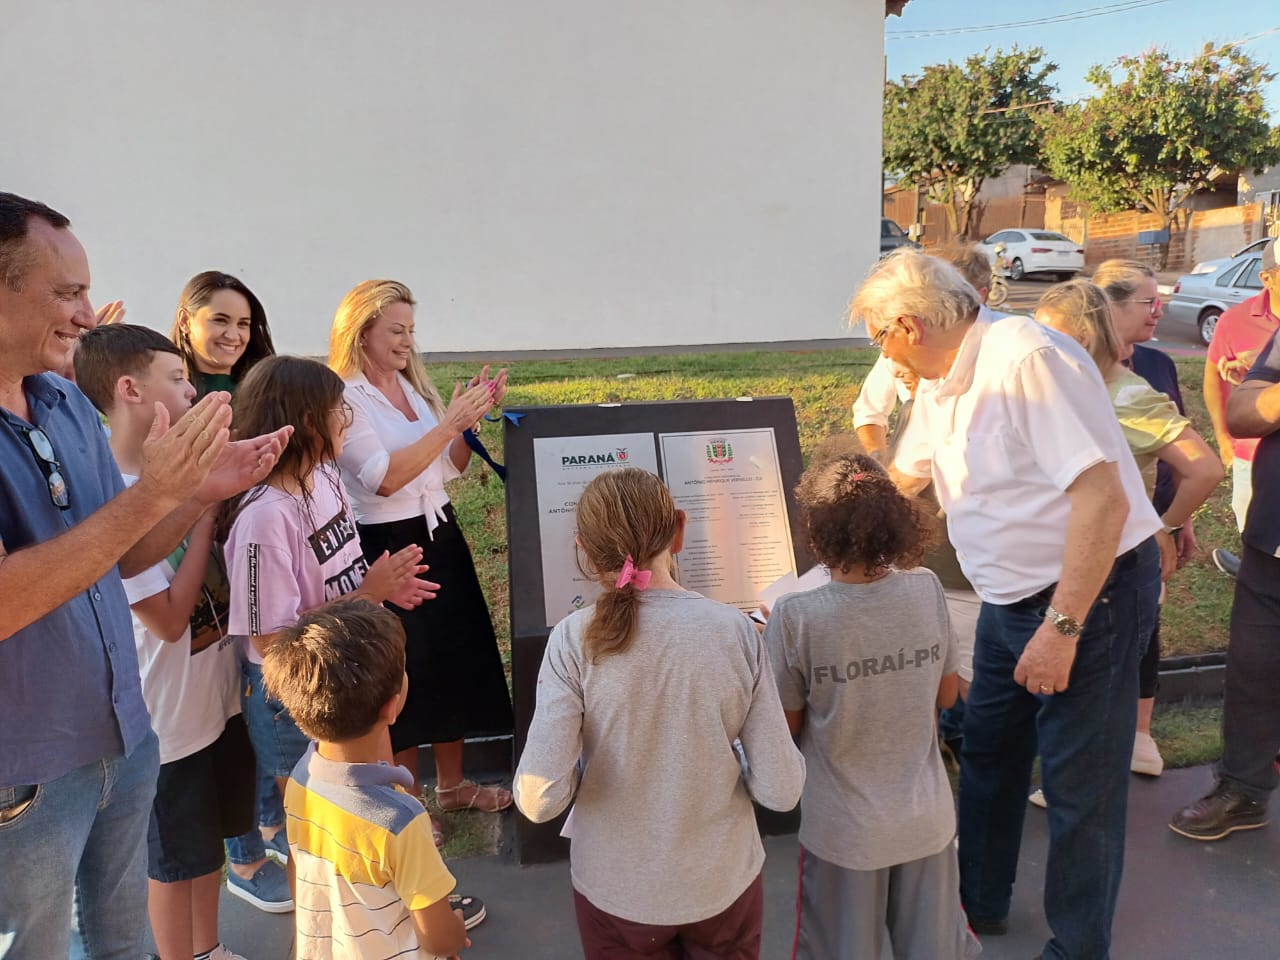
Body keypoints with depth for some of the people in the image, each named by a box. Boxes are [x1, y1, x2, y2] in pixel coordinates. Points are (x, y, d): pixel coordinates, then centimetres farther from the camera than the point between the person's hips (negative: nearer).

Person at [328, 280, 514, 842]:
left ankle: (452, 784, 32)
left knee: (456, 655, 13)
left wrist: (471, 417, -3)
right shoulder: (344, 398, -13)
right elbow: (384, 478, -23)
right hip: (386, 545, -7)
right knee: (403, 672, 3)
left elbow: (450, 467, 12)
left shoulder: (413, 386, 9)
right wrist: (449, 422, -23)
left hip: (439, 534, 7)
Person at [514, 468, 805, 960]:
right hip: (724, 884, 1)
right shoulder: (736, 630, -16)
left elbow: (539, 800, -21)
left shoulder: (574, 640, -19)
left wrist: (586, 761, -1)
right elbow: (782, 791, -13)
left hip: (616, 893, 0)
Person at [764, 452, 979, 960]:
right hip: (927, 821, 3)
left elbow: (789, 726, -9)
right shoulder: (927, 589, -12)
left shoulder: (795, 617, -23)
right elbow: (946, 695, 2)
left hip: (845, 833, -3)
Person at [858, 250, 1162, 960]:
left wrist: (1062, 627, -28)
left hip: (1089, 593, -9)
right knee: (987, 755, 20)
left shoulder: (1026, 360, -24)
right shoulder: (940, 385, 4)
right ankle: (979, 902, 41)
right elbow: (902, 478, 21)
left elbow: (1103, 497, -29)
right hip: (1010, 599, 9)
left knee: (1080, 788, 4)